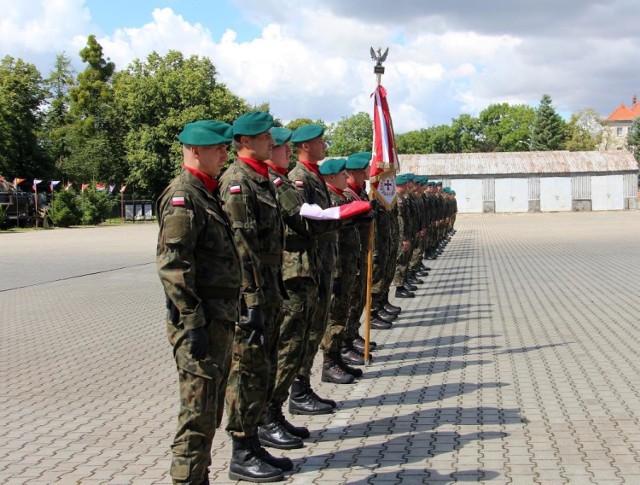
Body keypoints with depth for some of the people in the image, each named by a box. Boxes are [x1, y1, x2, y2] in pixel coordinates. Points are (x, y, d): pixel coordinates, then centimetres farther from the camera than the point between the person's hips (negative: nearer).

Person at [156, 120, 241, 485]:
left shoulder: (208, 194, 16)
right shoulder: (182, 196, -14)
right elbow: (173, 266, -20)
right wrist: (194, 324, -22)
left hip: (220, 318, 10)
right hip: (200, 321, -10)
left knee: (210, 410, 17)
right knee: (199, 412, -4)